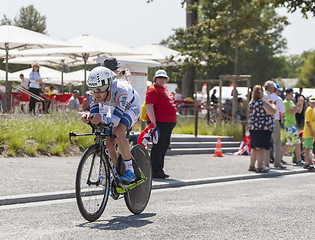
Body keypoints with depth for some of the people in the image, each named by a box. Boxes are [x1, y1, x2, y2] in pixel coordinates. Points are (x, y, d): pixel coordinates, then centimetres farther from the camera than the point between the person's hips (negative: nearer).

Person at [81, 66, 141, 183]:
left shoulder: (121, 89, -42)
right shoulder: (95, 93, -26)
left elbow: (115, 120, -44)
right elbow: (94, 114, -24)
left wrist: (102, 118, -63)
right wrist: (88, 116, -47)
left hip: (131, 107, -6)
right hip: (113, 107, 6)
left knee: (117, 132, -31)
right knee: (109, 142, -7)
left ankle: (130, 171, -23)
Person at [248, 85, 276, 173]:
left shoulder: (251, 102, 12)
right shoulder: (263, 102, -14)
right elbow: (273, 111, -15)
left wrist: (269, 104, 26)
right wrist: (272, 104, 3)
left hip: (252, 127, 8)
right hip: (263, 128, -8)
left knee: (255, 148, 14)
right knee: (261, 148, -7)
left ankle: (251, 166, 17)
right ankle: (259, 167, -9)